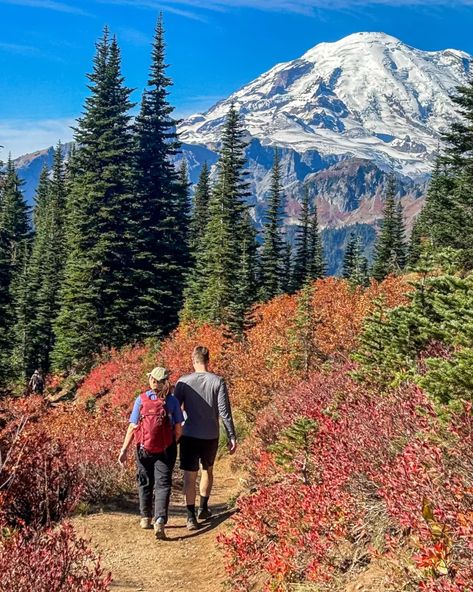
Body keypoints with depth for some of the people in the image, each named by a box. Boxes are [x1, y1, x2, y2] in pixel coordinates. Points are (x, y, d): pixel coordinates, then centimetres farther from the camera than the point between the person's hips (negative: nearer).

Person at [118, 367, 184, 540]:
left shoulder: (141, 400, -9)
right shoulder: (172, 401, -8)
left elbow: (132, 427, -9)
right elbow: (178, 430, -5)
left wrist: (124, 450, -4)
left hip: (143, 449, 1)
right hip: (165, 450, -1)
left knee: (145, 483, 18)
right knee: (163, 484, 2)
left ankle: (146, 518, 29)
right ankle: (160, 521, -14)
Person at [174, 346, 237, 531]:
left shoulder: (183, 382, -5)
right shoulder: (218, 382, -7)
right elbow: (224, 412, -8)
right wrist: (232, 437, -2)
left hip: (189, 436, -1)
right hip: (211, 436, 1)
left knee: (190, 476, 4)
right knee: (207, 470, 23)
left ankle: (191, 517, 1)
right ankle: (203, 508, 32)